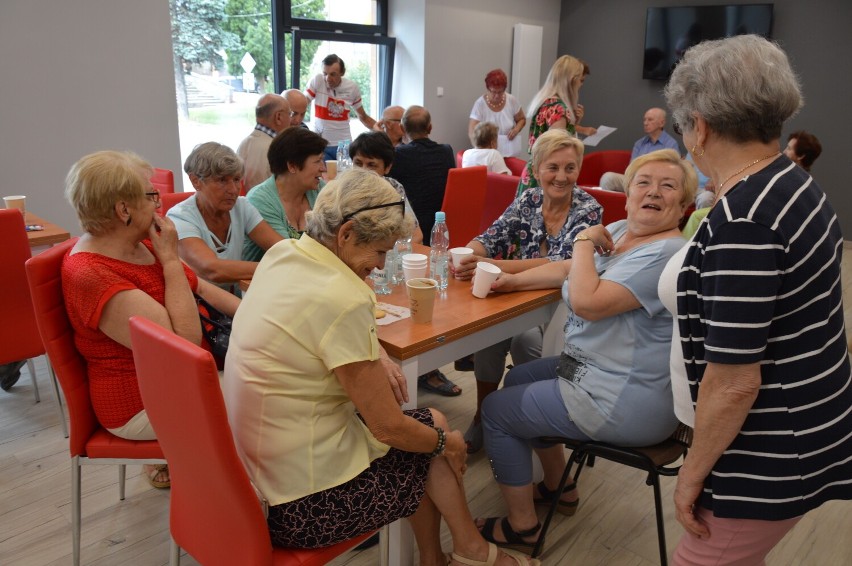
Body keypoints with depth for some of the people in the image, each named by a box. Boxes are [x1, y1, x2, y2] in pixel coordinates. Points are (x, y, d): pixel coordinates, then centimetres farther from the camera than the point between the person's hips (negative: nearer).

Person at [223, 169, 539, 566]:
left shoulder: (279, 255, -2)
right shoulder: (341, 300, -27)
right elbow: (389, 428, -18)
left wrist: (374, 354, 3)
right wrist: (445, 441, 2)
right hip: (303, 504, -8)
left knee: (429, 425, 16)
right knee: (434, 428, 11)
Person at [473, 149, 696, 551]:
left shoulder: (666, 255, -25)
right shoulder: (620, 231, 5)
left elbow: (587, 302, -33)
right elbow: (569, 269, 16)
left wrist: (584, 240, -18)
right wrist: (513, 280, 2)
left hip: (624, 402, -10)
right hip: (596, 370, 10)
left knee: (495, 410, 0)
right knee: (518, 379, 25)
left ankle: (522, 527, 15)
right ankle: (559, 488, 34)